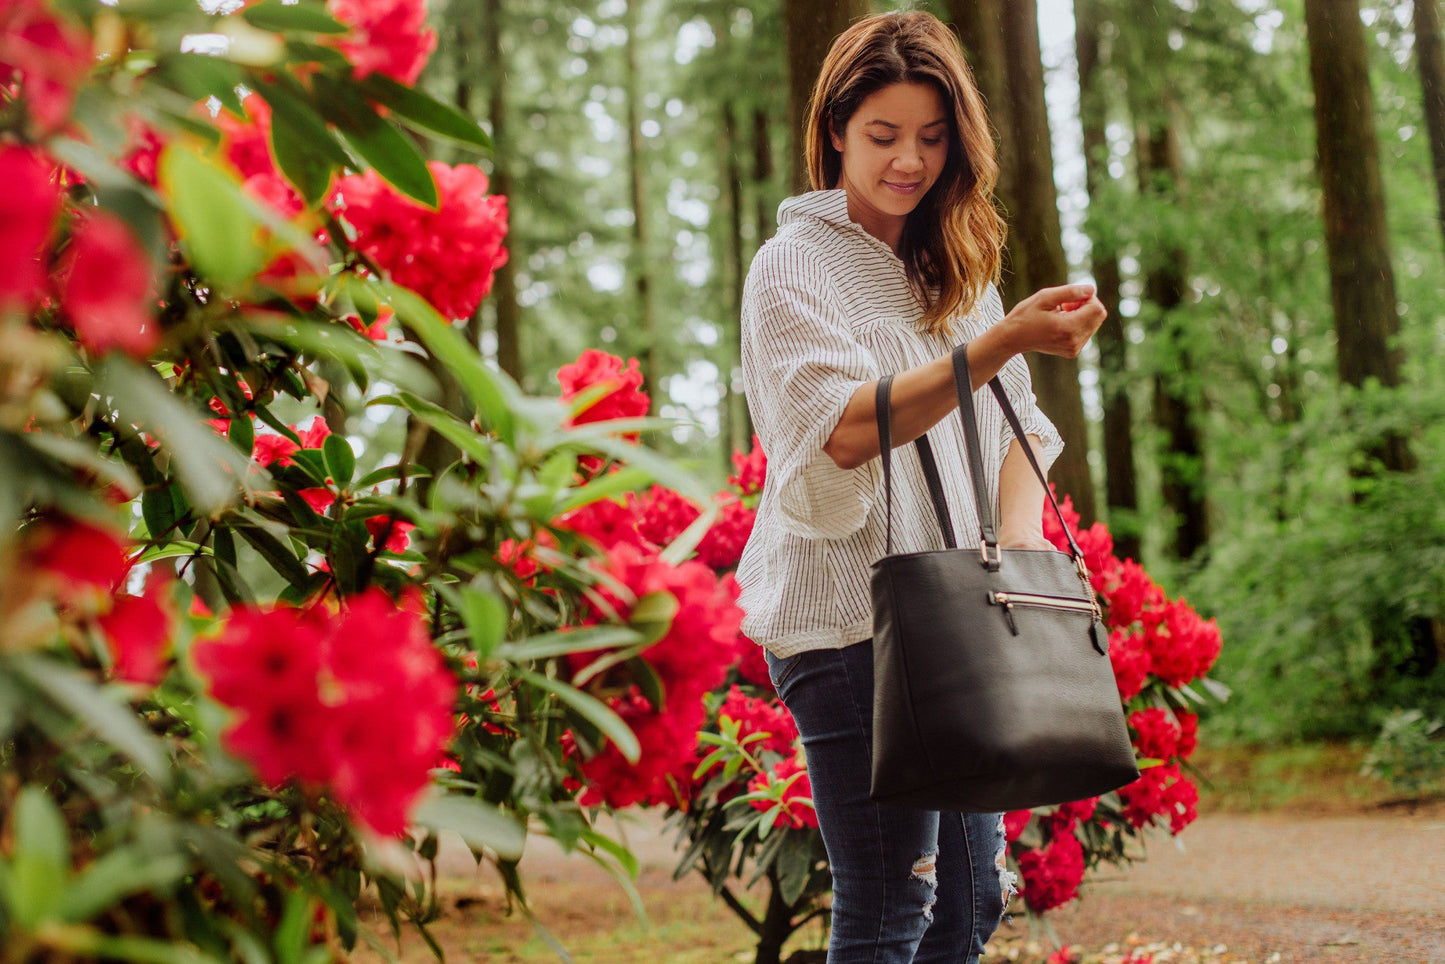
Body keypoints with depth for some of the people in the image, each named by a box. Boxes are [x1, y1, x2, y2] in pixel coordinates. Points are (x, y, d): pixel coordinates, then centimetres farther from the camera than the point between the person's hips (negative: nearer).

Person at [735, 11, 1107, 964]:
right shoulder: (798, 261, -4)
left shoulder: (955, 270, 17)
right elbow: (844, 428, -18)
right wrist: (1005, 341, -27)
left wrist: (1021, 539, -5)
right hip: (853, 619, -7)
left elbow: (1015, 428, 14)